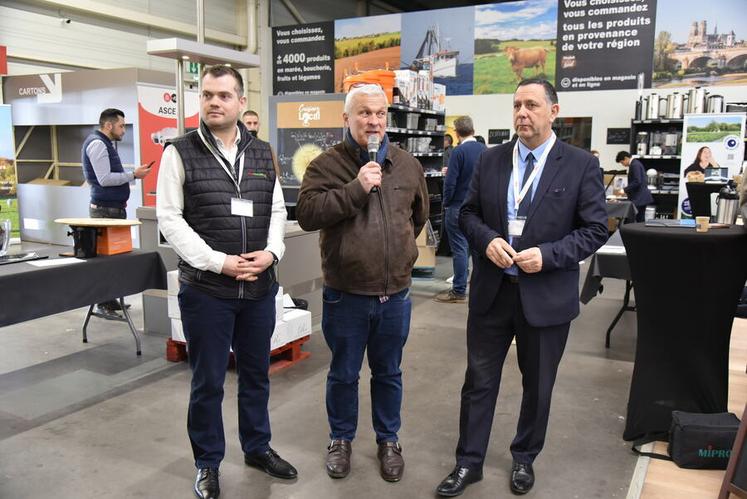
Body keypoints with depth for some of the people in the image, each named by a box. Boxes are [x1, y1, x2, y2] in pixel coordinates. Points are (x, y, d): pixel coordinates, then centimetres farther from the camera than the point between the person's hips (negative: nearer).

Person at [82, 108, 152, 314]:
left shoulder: (106, 143, 18)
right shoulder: (97, 144, -12)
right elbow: (104, 179, -20)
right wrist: (134, 175, -15)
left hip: (114, 207, 10)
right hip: (105, 209, -10)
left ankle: (110, 300, 18)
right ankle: (104, 304, 0)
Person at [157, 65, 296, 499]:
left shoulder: (262, 153, 8)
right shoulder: (180, 152, -5)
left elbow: (277, 210, 10)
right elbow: (170, 218, -8)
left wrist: (272, 252, -9)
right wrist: (218, 262, -16)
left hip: (260, 287, 4)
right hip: (205, 288, -4)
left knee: (256, 374, 18)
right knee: (208, 381, 9)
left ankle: (258, 447, 37)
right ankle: (208, 463, 28)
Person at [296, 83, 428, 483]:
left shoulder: (407, 165, 5)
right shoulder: (327, 164, -6)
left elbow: (419, 215, 20)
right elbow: (307, 214, -19)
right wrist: (356, 188, -24)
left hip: (395, 294, 3)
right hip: (345, 295, -2)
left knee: (388, 373, 18)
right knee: (343, 373, 14)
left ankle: (388, 439, 36)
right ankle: (341, 438, 35)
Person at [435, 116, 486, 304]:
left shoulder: (459, 151, -15)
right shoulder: (485, 150, 3)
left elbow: (450, 182, -17)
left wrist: (446, 203, -1)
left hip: (459, 207, -6)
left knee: (459, 248, -1)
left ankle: (459, 291, 4)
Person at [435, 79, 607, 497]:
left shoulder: (581, 165, -6)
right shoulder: (491, 160, 3)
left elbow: (596, 229, -6)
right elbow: (468, 213, 8)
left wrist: (547, 255, -18)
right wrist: (487, 240, -13)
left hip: (546, 295, -2)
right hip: (492, 290, 2)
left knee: (538, 384, 15)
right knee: (480, 380, 10)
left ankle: (524, 459, 37)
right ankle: (469, 461, 26)